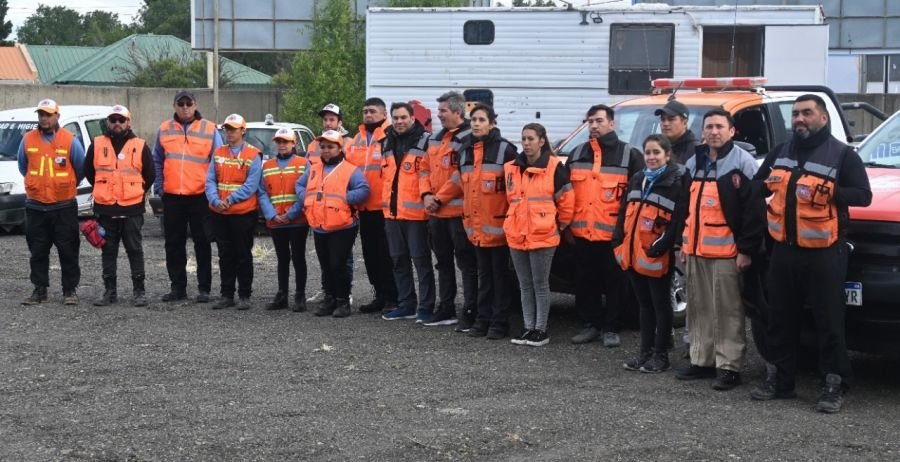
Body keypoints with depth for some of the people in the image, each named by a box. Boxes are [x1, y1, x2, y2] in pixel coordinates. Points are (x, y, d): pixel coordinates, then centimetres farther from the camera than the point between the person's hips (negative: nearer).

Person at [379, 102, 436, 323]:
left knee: (421, 259, -3)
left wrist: (426, 194, -26)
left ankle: (426, 307, 3)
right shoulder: (387, 143, 15)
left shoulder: (424, 141, -7)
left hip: (415, 211, -7)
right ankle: (406, 304, 23)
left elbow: (426, 172, -13)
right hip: (392, 211, 8)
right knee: (399, 259, 13)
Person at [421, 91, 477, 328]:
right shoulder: (435, 138, 17)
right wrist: (427, 195, 4)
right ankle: (446, 310, 24)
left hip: (458, 211, -9)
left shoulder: (468, 138, -11)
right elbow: (427, 170, 20)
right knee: (443, 262, 15)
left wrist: (441, 198, -15)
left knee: (466, 263, -4)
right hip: (436, 212, 9)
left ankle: (470, 312, 0)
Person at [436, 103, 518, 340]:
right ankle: (483, 318, 18)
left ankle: (500, 322, 7)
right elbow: (459, 181, 23)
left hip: (498, 225, -6)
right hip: (475, 225, 6)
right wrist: (440, 198, 16)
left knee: (500, 274, 2)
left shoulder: (504, 149, -7)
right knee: (484, 274, 13)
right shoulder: (465, 150, 12)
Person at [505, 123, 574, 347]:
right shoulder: (512, 168, 9)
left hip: (542, 236, -6)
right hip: (517, 236, 6)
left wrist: (560, 226, 3)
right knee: (525, 285, 11)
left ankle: (541, 330, 9)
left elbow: (566, 200, -4)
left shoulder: (555, 167, -8)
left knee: (540, 284, 1)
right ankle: (529, 328, 18)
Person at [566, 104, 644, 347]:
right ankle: (591, 324, 21)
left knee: (614, 283, 2)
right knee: (585, 282, 10)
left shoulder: (629, 154, 0)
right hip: (582, 233, 4)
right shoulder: (577, 154, 13)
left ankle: (611, 328, 12)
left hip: (614, 234, -4)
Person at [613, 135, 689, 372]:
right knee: (645, 304, 14)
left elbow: (678, 218, -15)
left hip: (657, 256, -7)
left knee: (660, 304, 3)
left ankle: (661, 355, 11)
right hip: (633, 253, 7)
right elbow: (624, 212, 17)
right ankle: (646, 352, 22)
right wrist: (619, 242, 6)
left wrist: (661, 246, -22)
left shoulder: (677, 182, -7)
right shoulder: (637, 180, 15)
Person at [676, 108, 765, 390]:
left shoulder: (742, 163, -7)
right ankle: (701, 361, 20)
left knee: (727, 311, -4)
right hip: (695, 250, 7)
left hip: (726, 252, -7)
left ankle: (729, 367, 0)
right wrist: (683, 243, 18)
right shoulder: (693, 163, 16)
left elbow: (753, 209, -11)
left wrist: (746, 249, -15)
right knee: (699, 309, 12)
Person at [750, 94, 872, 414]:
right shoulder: (781, 152, 14)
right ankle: (782, 380, 20)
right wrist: (765, 185, -1)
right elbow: (759, 183, 22)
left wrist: (831, 192, -23)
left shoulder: (842, 154, -2)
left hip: (824, 253, -5)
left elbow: (863, 195, -8)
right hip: (784, 250, 6)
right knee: (781, 319, 10)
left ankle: (834, 386, 5)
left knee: (829, 322, -3)